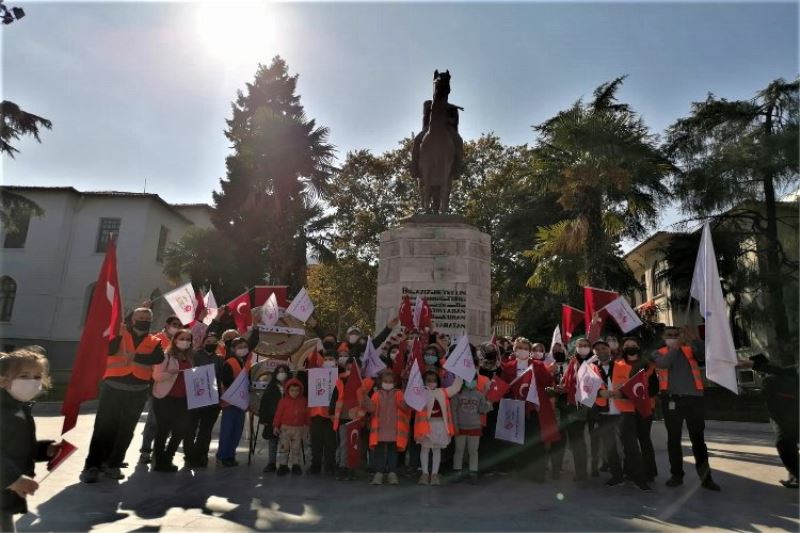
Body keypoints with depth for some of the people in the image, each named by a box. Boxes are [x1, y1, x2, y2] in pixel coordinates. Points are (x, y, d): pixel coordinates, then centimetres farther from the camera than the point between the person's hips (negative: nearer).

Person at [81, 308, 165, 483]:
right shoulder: (120, 334, 4)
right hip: (113, 388, -2)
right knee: (104, 427, 0)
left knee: (126, 430, 9)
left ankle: (113, 464, 21)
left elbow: (158, 358, -14)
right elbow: (108, 350, -14)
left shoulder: (154, 342, 7)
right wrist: (119, 333, -22)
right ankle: (92, 465, 8)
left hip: (138, 392, 2)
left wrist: (134, 357, -20)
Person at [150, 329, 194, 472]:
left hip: (182, 399, 6)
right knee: (163, 430, 1)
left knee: (181, 429, 7)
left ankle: (167, 459, 23)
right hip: (165, 398, -6)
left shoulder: (189, 358, 13)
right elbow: (156, 376, -14)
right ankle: (159, 462, 16)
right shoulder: (166, 356, -6)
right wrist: (170, 373, -27)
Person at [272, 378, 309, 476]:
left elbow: (306, 414, 8)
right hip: (285, 428, -2)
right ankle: (283, 465, 11)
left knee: (296, 448, 10)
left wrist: (306, 425, 10)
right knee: (283, 447, 0)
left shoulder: (303, 401, 1)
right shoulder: (284, 400, -7)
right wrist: (276, 426, -9)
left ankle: (295, 465, 20)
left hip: (299, 428, 2)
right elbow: (278, 414, -7)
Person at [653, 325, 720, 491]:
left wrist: (694, 340, -20)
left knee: (698, 439, 5)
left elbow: (703, 356, -8)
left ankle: (705, 477, 13)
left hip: (694, 397, 1)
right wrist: (676, 346, -18)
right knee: (674, 438, 5)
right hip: (672, 398, -1)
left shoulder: (689, 350, 12)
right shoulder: (659, 353, 8)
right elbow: (664, 364, -13)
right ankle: (677, 475, 14)